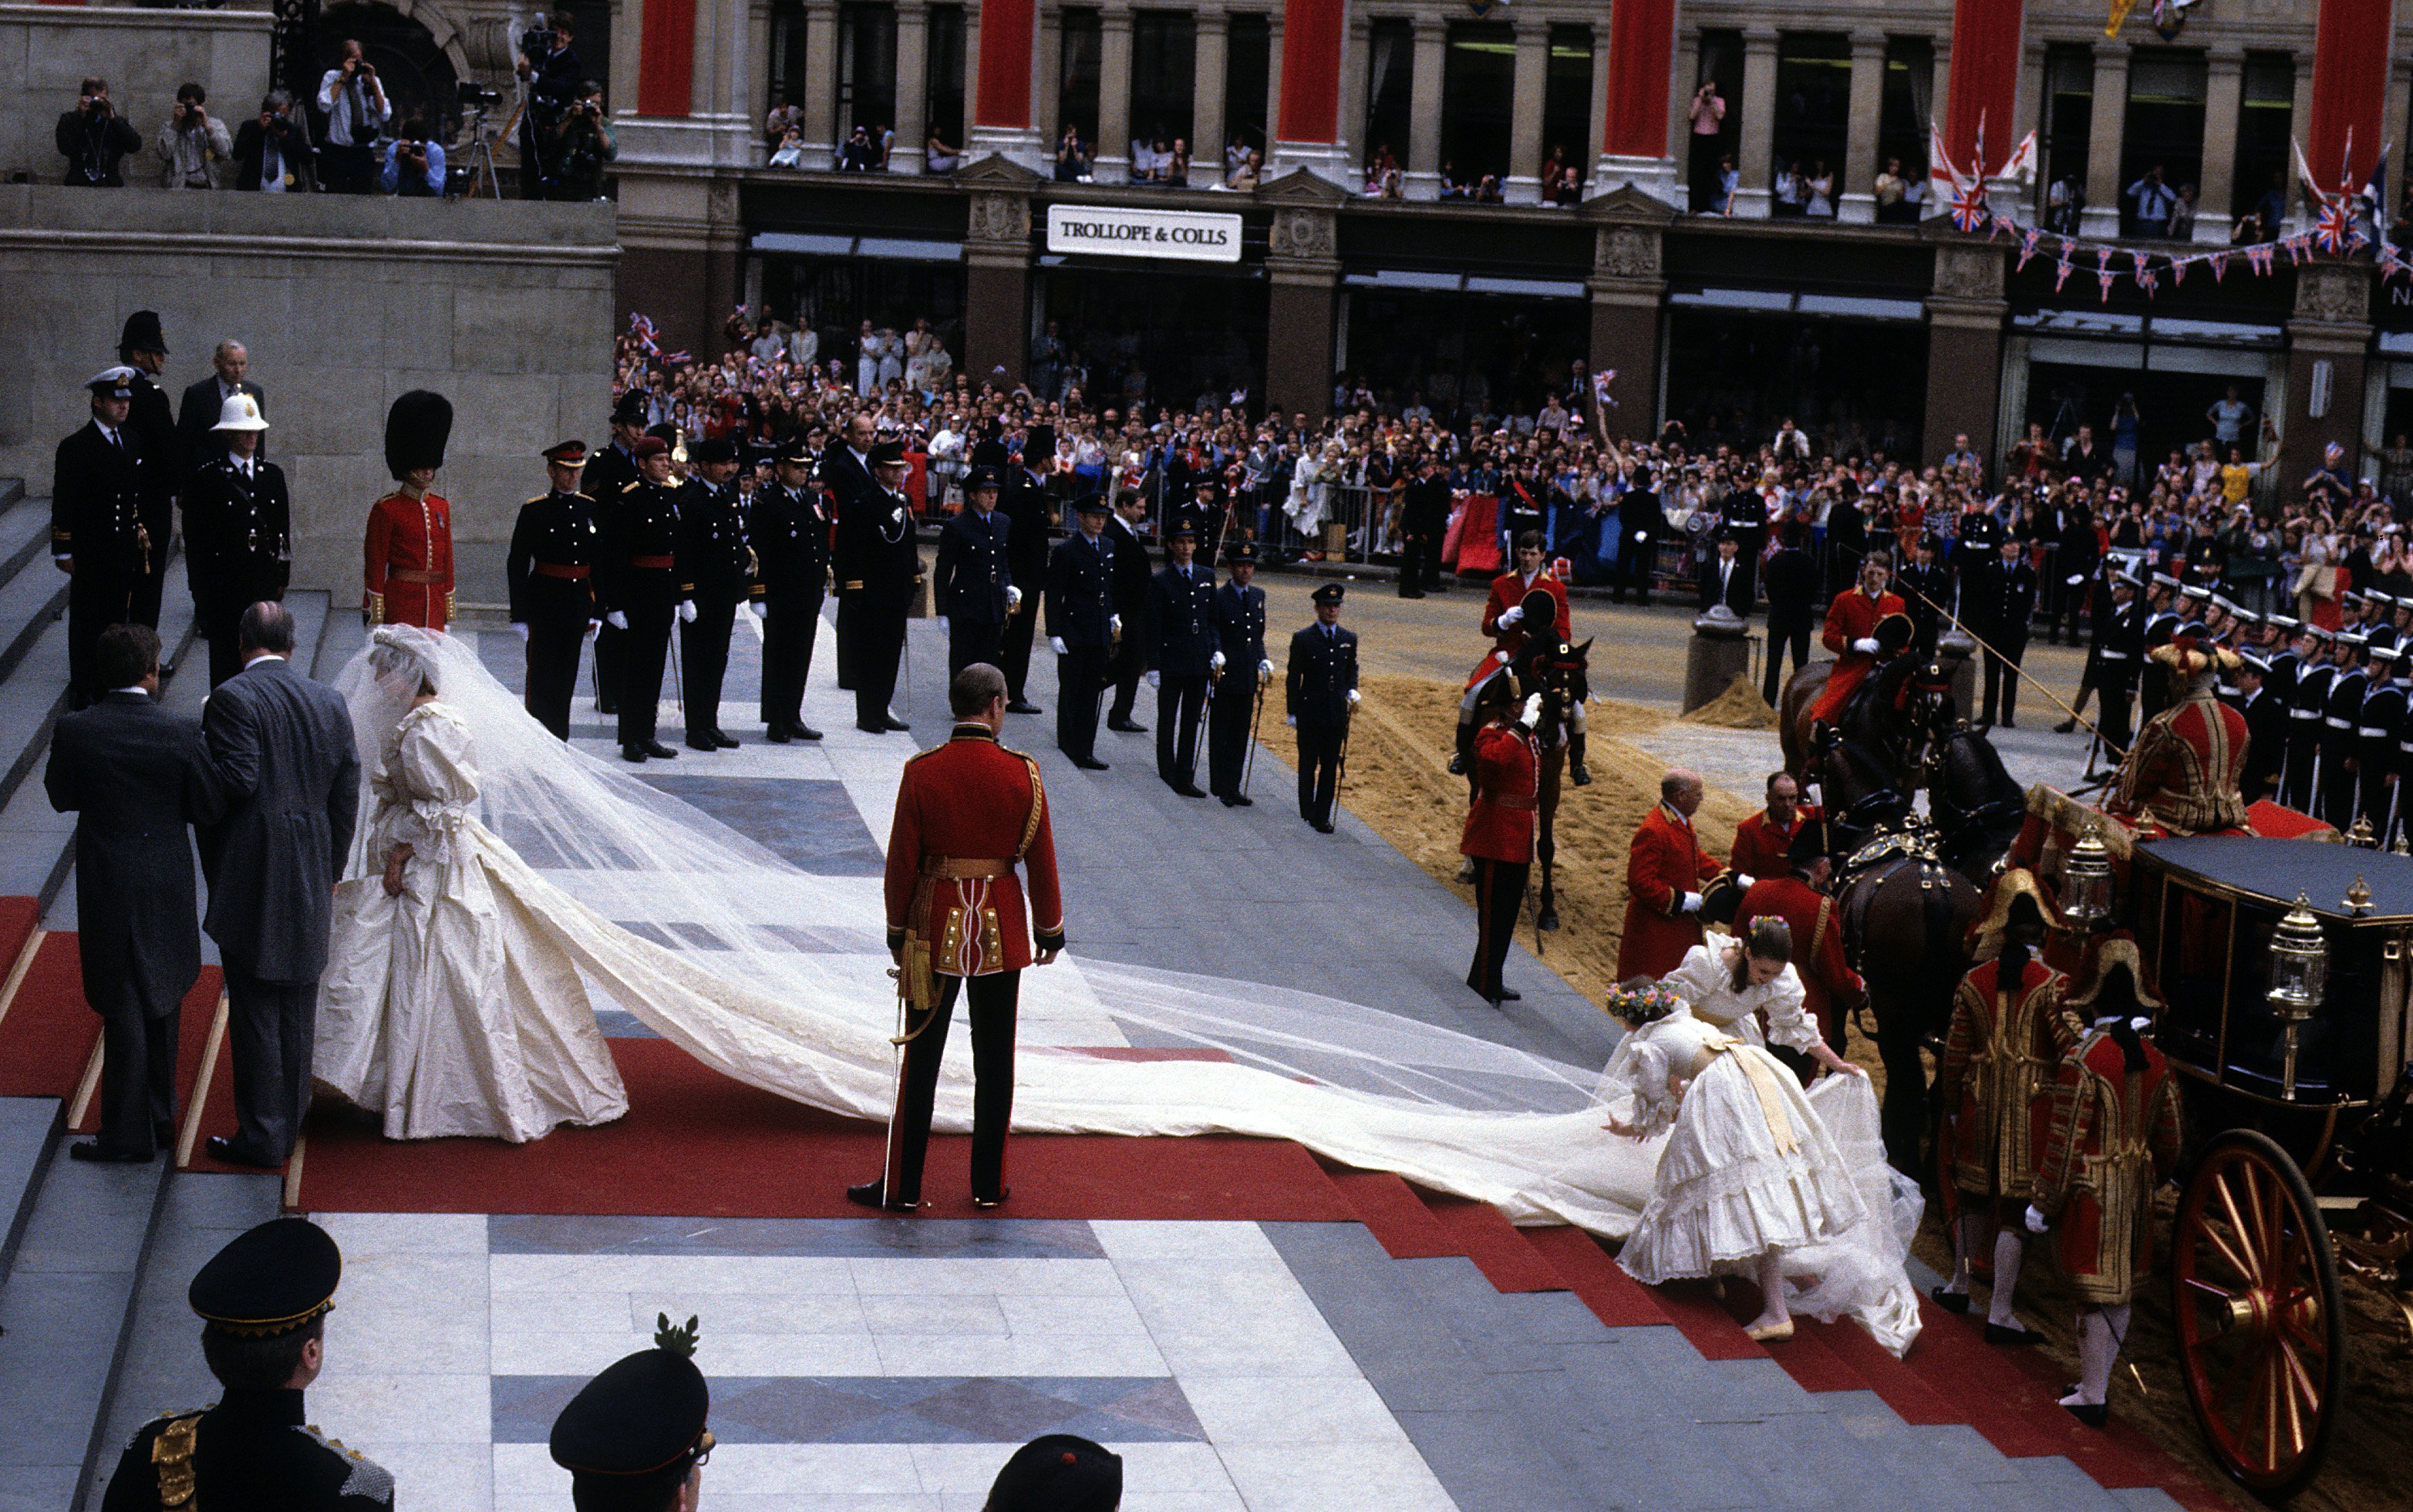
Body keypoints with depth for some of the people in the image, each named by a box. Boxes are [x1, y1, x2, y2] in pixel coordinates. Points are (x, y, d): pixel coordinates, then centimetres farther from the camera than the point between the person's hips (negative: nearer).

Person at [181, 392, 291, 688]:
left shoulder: (273, 474, 10)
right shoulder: (206, 478, -3)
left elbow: (283, 530, 14)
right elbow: (195, 539, -3)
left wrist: (282, 577, 10)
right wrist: (200, 588, -7)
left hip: (265, 580, 4)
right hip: (224, 583, -4)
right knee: (226, 652, 1)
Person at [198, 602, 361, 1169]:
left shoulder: (232, 698, -12)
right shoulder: (330, 703, 6)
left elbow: (236, 782, -21)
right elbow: (348, 793, 8)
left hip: (251, 878, -6)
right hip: (310, 879, 6)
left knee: (254, 1006, 1)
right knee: (296, 1002, 16)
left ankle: (262, 1135, 5)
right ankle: (290, 1119, 26)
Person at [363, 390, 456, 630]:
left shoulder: (442, 507, 12)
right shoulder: (386, 509, -5)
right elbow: (375, 564, -5)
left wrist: (448, 609, 15)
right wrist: (375, 612, -9)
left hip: (434, 606, 6)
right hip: (400, 602, -5)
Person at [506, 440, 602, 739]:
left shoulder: (590, 508, 8)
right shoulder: (534, 510, -5)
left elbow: (600, 563, 13)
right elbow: (516, 565, -4)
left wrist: (597, 612, 9)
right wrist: (520, 615, -8)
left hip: (578, 602, 4)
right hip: (544, 600, -4)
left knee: (566, 679, 9)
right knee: (542, 677, -3)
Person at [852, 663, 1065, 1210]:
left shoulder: (921, 772, -7)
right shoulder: (1022, 773, -7)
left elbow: (902, 860, -3)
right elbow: (1042, 862, -2)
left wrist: (897, 933, 9)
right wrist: (1051, 932, 10)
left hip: (936, 928, 0)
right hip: (1002, 933, 0)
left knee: (921, 1061, 7)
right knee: (994, 1062, 10)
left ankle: (902, 1187, 11)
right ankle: (990, 1186, 17)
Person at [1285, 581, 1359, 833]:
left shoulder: (1349, 639, 7)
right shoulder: (1303, 639, -3)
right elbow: (1293, 677, 0)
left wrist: (1352, 691, 0)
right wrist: (1291, 711, -1)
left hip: (1337, 711, 3)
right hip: (1309, 711, -3)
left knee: (1331, 765, 2)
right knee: (1308, 764, 5)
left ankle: (1323, 815, 8)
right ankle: (1308, 812, 18)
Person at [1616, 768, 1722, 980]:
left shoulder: (1682, 822, 8)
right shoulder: (1652, 832, -24)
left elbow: (1698, 859, 22)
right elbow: (1640, 883, -27)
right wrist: (1686, 901, -23)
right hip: (1656, 929, -10)